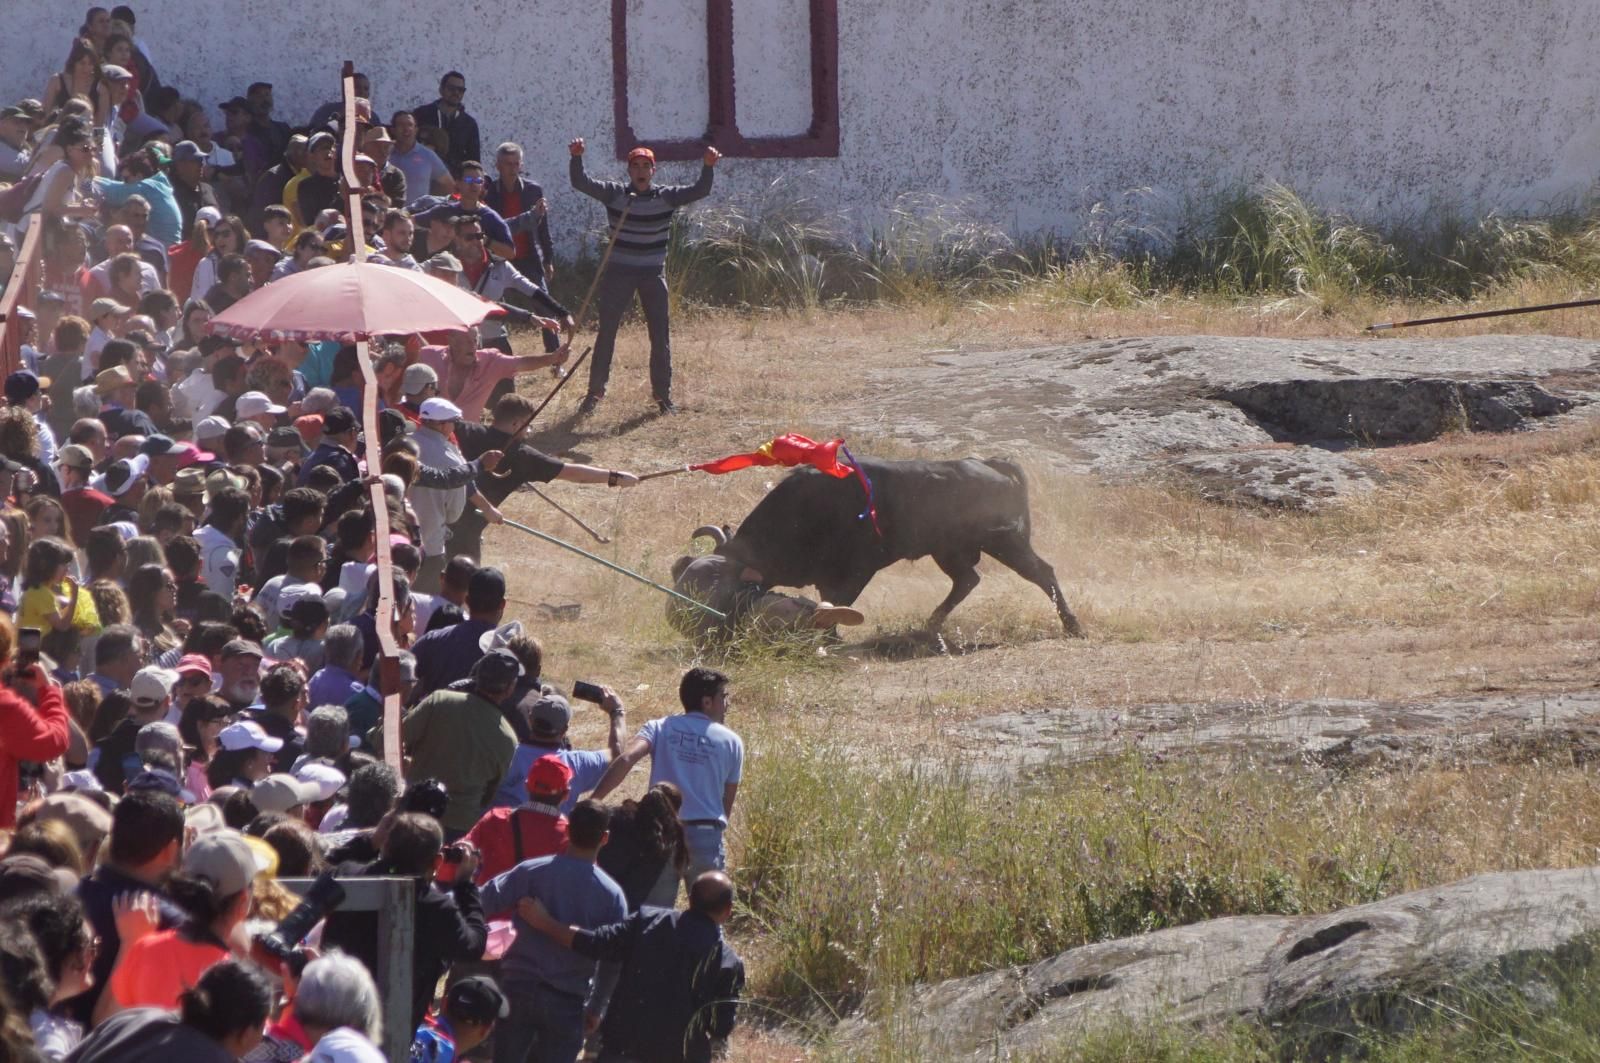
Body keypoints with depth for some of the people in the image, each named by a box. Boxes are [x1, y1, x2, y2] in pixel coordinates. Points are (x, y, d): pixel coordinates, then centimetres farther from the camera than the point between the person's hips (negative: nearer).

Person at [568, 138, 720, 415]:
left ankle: (663, 394, 16)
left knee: (661, 335, 4)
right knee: (606, 332, 1)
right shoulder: (614, 193, -6)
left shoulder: (666, 197, -4)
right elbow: (581, 183, -16)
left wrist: (708, 167, -33)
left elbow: (700, 191, -14)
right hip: (619, 272, -1)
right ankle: (595, 392, 9)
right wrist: (576, 158, -34)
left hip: (653, 274, 1)